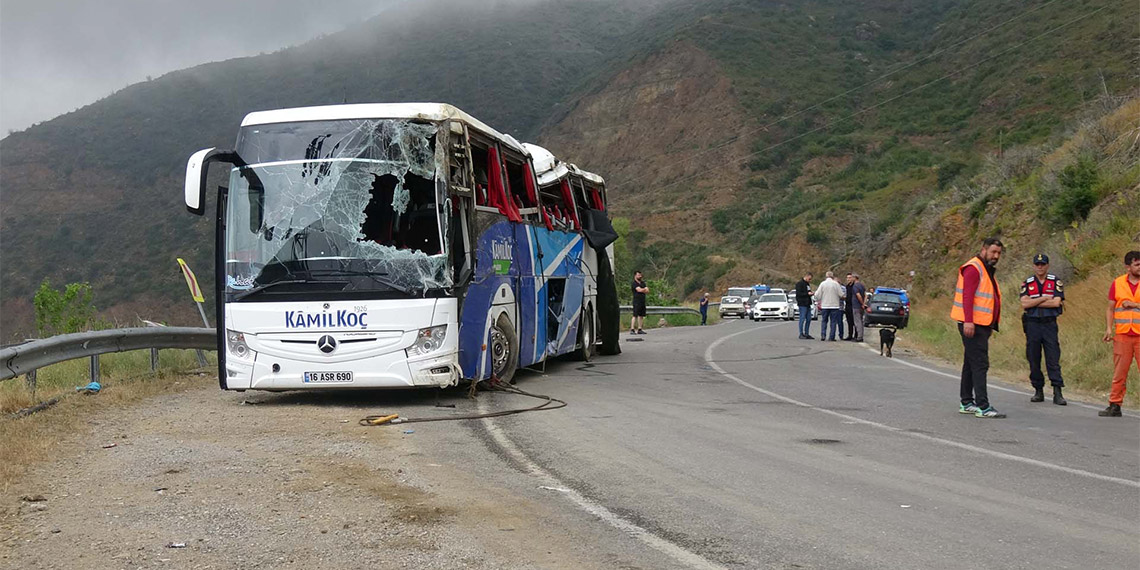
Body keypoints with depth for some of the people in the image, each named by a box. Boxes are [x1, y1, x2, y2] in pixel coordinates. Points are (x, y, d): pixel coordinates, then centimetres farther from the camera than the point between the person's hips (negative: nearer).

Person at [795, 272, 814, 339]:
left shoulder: (807, 284, 18)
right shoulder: (799, 283, -9)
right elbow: (798, 293, -16)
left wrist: (811, 293, 3)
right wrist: (807, 293, -20)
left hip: (808, 304, 9)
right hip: (802, 304, -9)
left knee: (808, 319, 8)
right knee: (802, 319, -6)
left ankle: (807, 334, 14)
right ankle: (801, 334, -1)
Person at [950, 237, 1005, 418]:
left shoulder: (987, 270, 20)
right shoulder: (973, 269, -12)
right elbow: (967, 296, -21)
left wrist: (991, 325, 20)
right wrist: (968, 321, -29)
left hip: (982, 325, 11)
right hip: (972, 325, -11)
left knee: (971, 364, 14)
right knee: (980, 365, -13)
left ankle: (966, 403, 20)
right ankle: (983, 407, -15)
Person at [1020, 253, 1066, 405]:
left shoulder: (1056, 282, 3)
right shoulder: (1027, 283, 8)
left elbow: (1056, 302, -10)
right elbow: (1024, 304, -7)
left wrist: (1033, 303, -8)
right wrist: (1045, 298, -10)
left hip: (1050, 324, -2)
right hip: (1032, 325, 2)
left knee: (1053, 360, -6)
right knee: (1034, 360, 5)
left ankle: (1057, 393, -6)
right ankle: (1038, 391, 16)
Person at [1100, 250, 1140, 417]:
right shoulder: (1117, 283, 9)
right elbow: (1110, 308, 10)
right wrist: (1108, 328, 0)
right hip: (1122, 335, 2)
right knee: (1119, 372, 5)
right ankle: (1115, 406, 12)